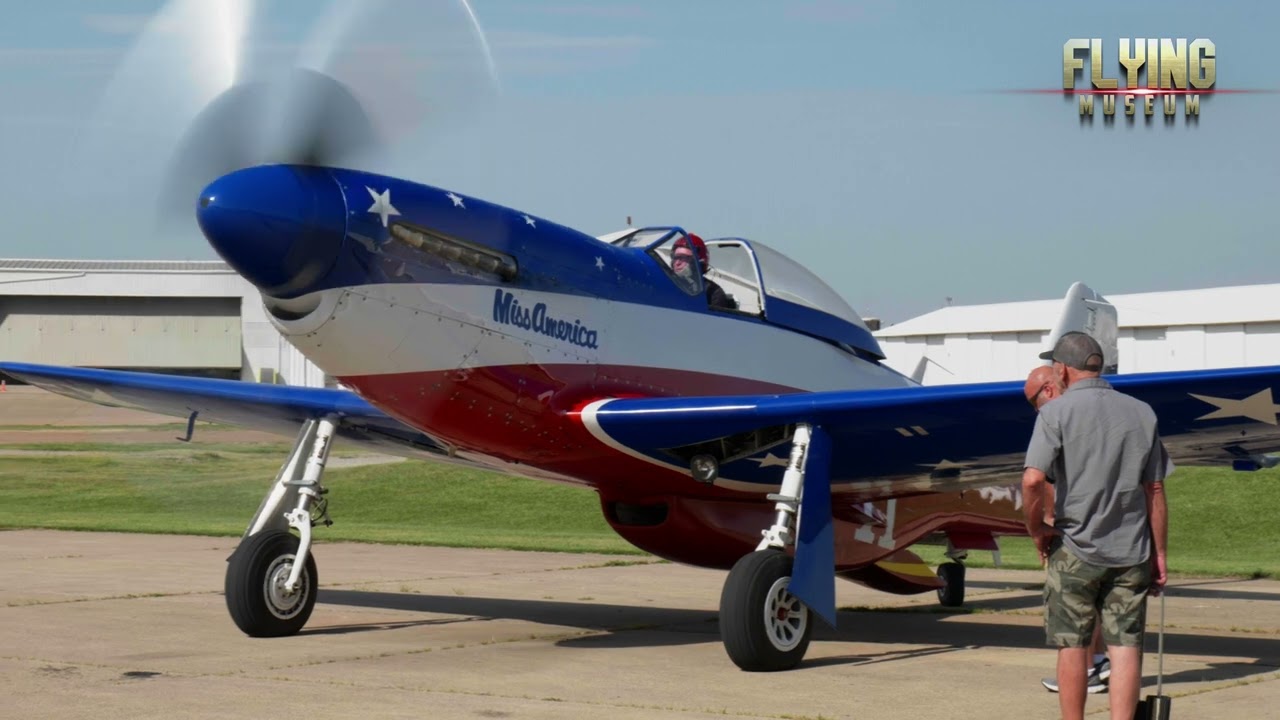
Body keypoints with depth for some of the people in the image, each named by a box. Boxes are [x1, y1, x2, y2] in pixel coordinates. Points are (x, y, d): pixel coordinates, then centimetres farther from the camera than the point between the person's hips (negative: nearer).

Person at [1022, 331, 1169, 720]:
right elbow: (1155, 492, 6)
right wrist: (1160, 555, 11)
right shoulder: (1141, 413, 5)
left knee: (1072, 645, 8)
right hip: (1131, 553, 3)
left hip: (1075, 548, -2)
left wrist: (1036, 530, -4)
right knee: (1125, 646, 2)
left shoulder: (1056, 412, -7)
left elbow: (1032, 480, -20)